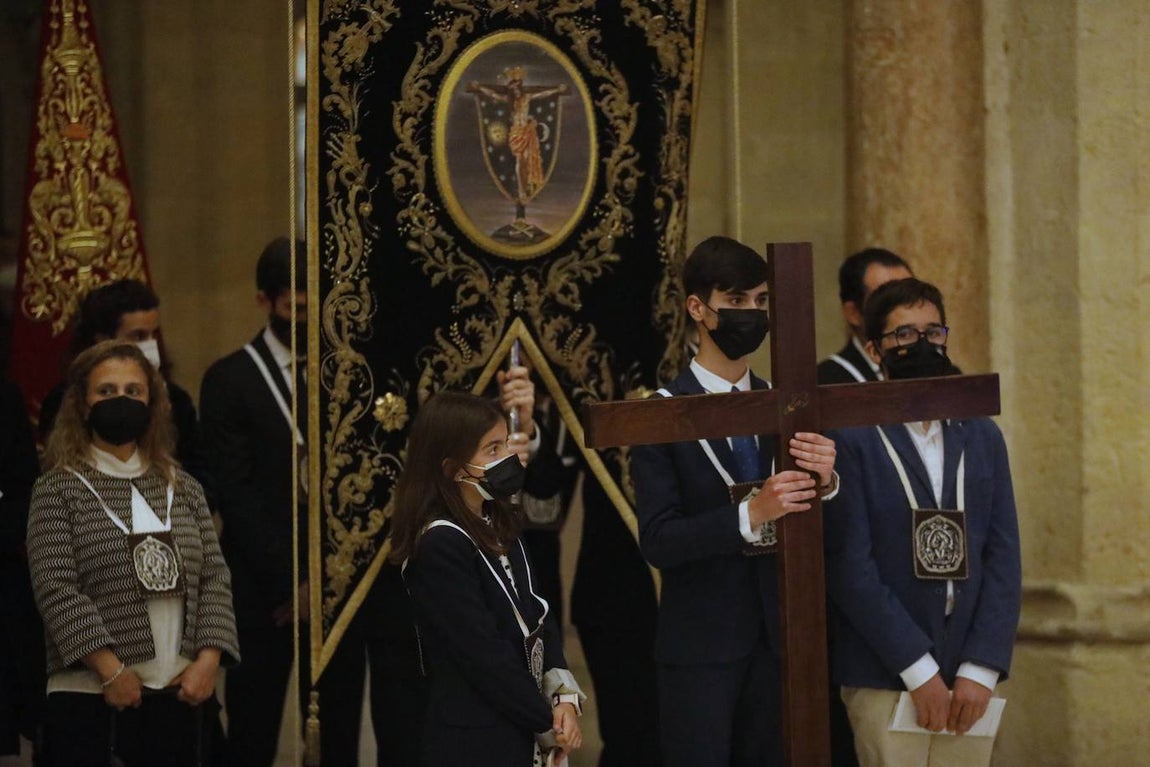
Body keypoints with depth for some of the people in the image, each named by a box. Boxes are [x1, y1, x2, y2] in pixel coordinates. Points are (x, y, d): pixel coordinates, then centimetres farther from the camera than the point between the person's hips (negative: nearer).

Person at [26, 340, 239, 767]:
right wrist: (111, 670, -15)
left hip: (183, 694, 4)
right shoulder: (58, 490, 1)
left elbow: (215, 578, 10)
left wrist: (208, 660, -5)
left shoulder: (182, 488, 14)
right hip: (87, 699, -4)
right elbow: (55, 588, -9)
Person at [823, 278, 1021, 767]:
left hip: (971, 683, 4)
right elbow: (851, 568, -9)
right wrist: (919, 670, -12)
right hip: (886, 682, -4)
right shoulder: (851, 441, -4)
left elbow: (1003, 558, 7)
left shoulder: (981, 437, 12)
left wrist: (981, 670, -3)